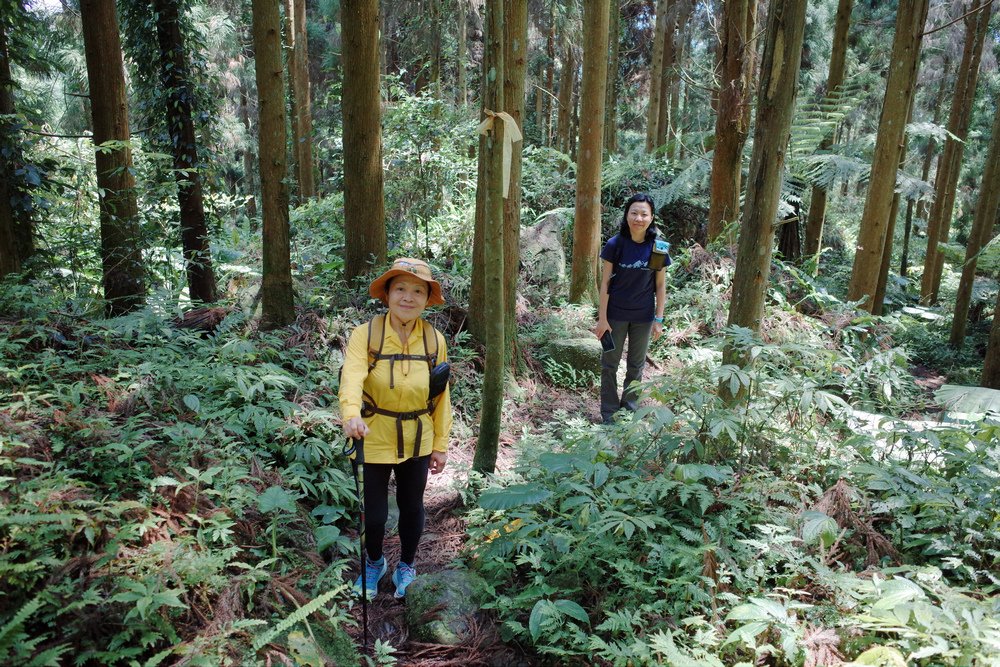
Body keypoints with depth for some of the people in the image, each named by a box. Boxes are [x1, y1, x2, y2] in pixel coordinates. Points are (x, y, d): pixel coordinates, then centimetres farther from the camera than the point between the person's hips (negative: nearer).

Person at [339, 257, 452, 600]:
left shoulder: (435, 340, -5)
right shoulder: (365, 334, -14)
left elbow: (441, 396, 0)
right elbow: (352, 377, -31)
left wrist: (441, 445, 3)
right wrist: (351, 414, -50)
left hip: (418, 443, 2)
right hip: (373, 441, -2)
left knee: (411, 507, 17)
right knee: (374, 514, 7)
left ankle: (406, 567, 46)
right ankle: (375, 563, 42)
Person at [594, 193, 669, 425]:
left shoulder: (657, 247, -9)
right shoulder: (615, 244, -13)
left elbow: (660, 286, -1)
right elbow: (605, 282, -9)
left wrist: (659, 319, -3)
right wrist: (602, 318, -10)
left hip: (643, 317, 2)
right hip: (616, 314, -1)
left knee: (637, 364, 16)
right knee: (610, 364, 9)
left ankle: (630, 406, 35)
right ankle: (609, 412, 23)